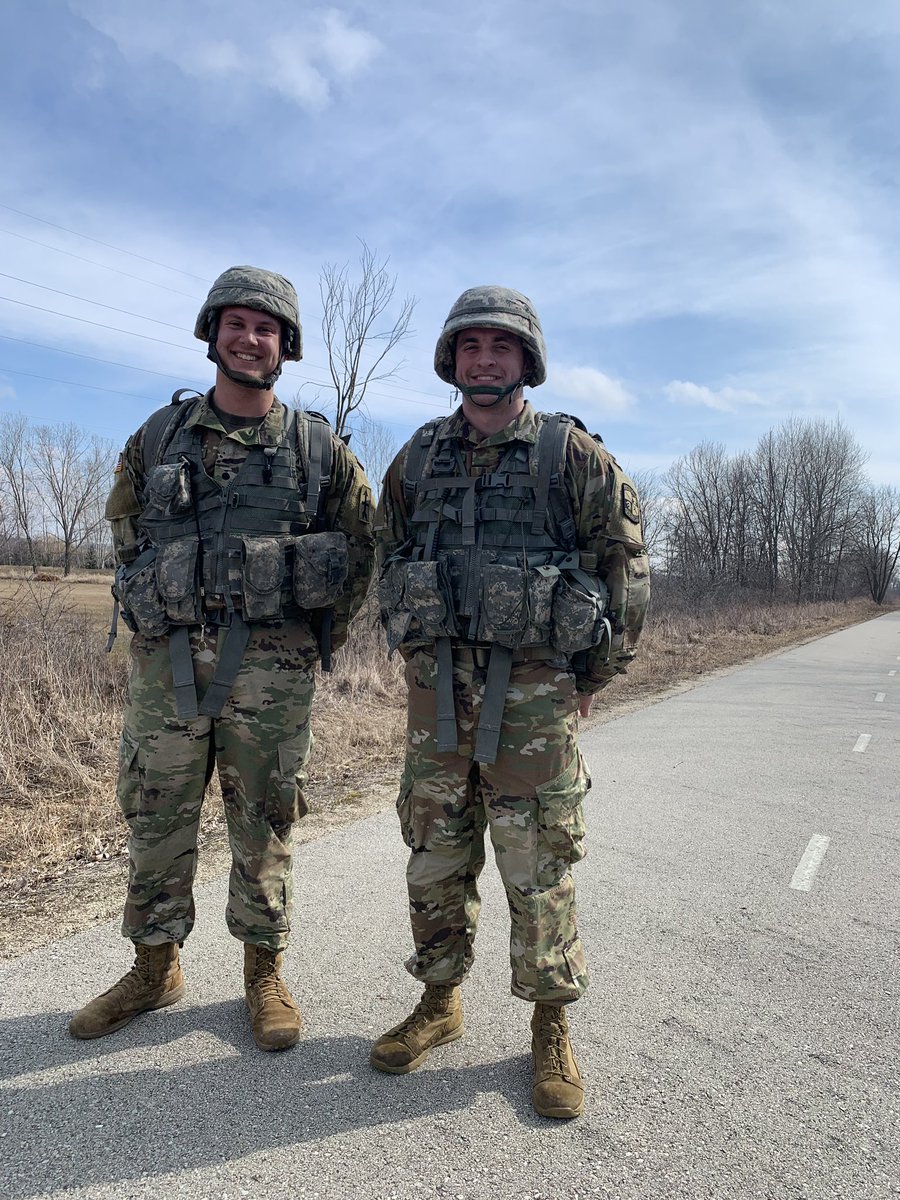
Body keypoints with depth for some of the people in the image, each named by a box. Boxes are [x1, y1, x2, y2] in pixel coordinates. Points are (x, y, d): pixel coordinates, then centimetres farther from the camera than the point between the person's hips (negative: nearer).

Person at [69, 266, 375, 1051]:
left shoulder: (318, 448, 3)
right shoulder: (160, 436, 8)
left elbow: (360, 548, 9)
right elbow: (125, 527, 20)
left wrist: (321, 638, 5)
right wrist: (156, 604, 12)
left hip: (270, 667, -2)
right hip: (167, 660, 3)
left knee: (264, 825, 7)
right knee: (156, 819, 11)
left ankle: (265, 972, 25)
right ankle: (155, 969, 30)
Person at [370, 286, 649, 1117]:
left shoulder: (572, 453, -1)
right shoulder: (419, 458, 10)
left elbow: (625, 565, 0)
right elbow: (388, 559, 19)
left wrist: (594, 675, 0)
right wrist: (415, 654, 13)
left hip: (533, 692, -3)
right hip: (437, 690, 4)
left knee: (538, 870, 4)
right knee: (435, 857, 12)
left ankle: (552, 1030, 22)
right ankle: (439, 1004, 32)